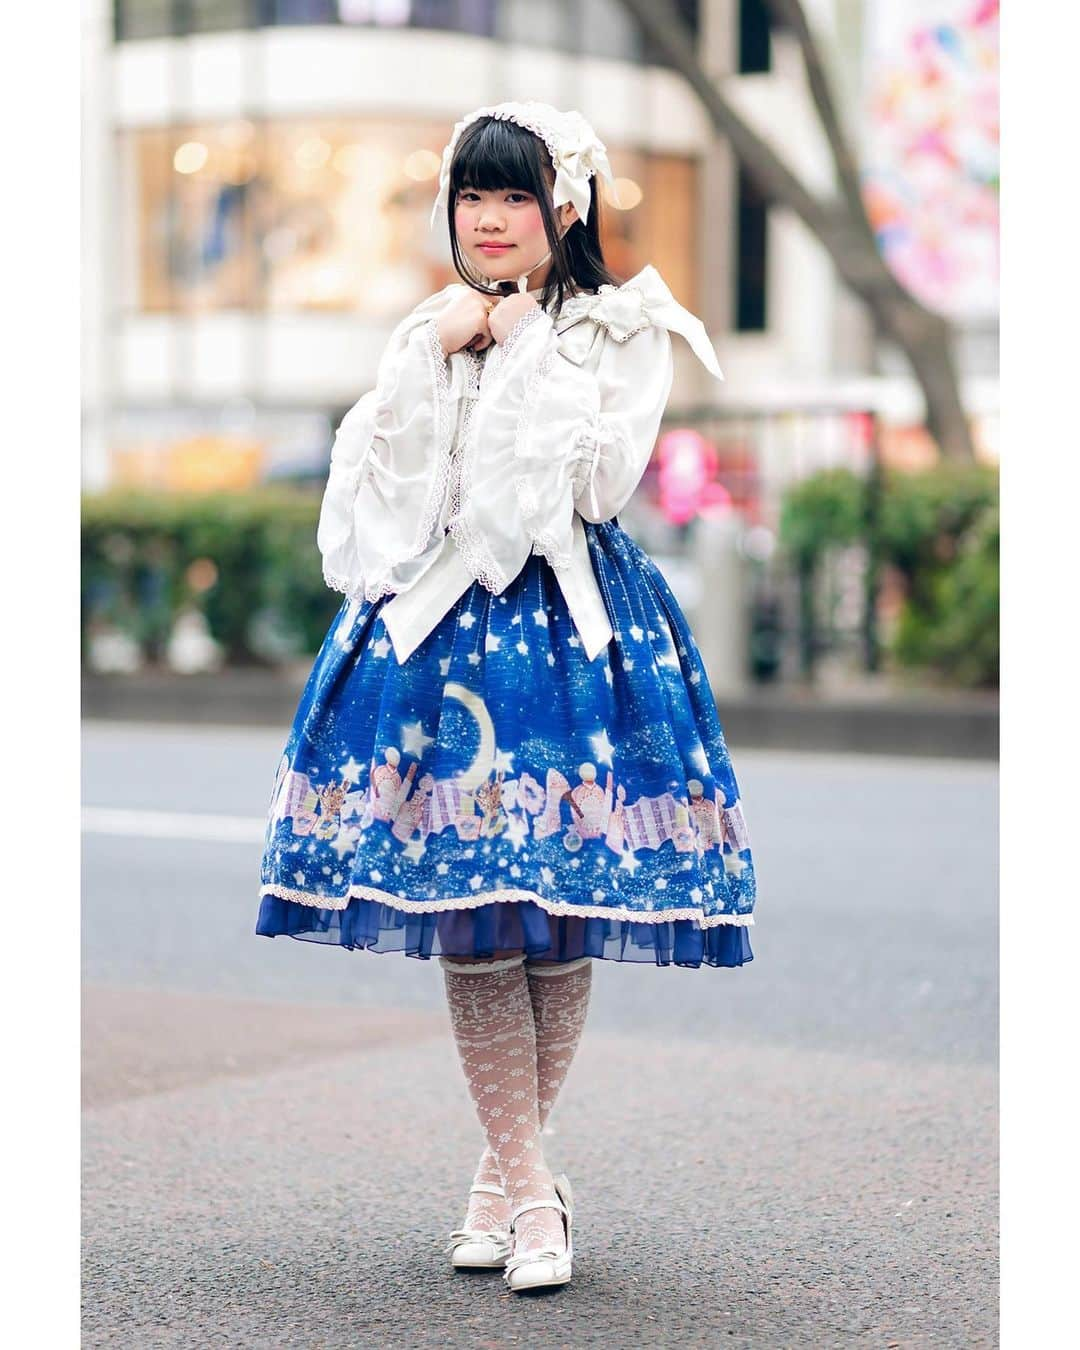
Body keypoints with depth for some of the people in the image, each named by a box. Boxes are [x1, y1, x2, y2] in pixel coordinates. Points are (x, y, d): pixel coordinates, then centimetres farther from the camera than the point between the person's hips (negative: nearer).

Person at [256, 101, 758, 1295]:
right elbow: (375, 488, 4)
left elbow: (595, 480, -11)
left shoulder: (622, 329, 3)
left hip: (568, 627, -3)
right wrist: (435, 355, -4)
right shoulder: (430, 327, 14)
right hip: (441, 622, 3)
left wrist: (529, 348, -6)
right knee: (469, 920, -2)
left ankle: (505, 1168, 16)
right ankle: (529, 1187, 6)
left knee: (558, 925, -1)